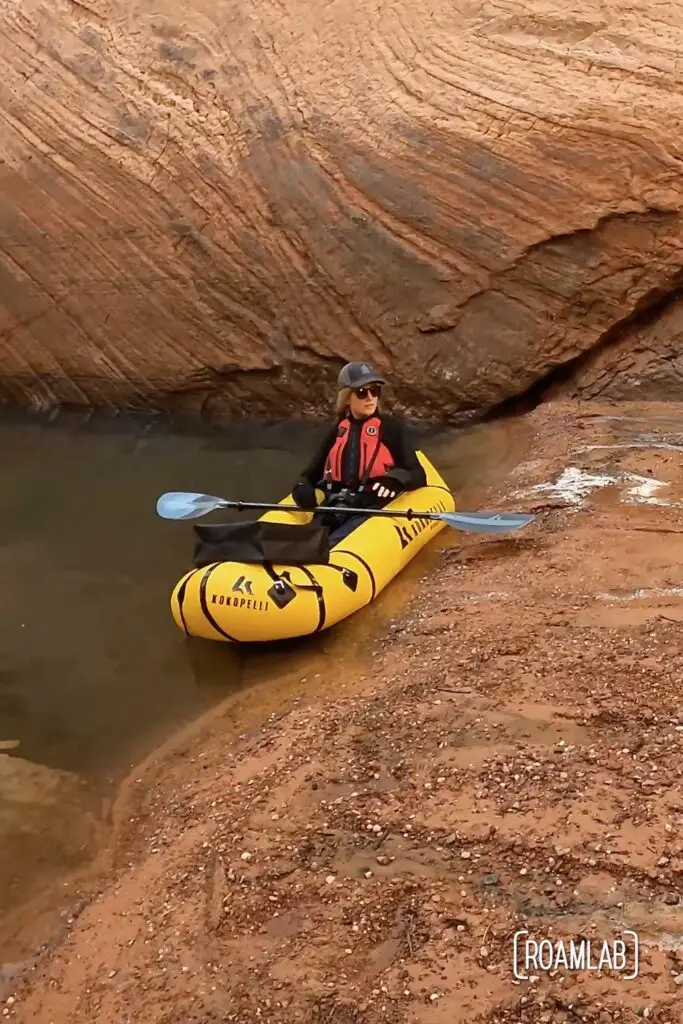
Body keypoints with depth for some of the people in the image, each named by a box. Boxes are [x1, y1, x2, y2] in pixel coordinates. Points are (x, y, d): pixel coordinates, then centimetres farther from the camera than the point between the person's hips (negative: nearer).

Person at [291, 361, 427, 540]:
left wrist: (395, 478, -20)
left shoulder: (392, 428, 7)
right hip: (333, 509, 5)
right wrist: (302, 488, -5)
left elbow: (418, 476, 2)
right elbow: (311, 474, 19)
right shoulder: (338, 431, 18)